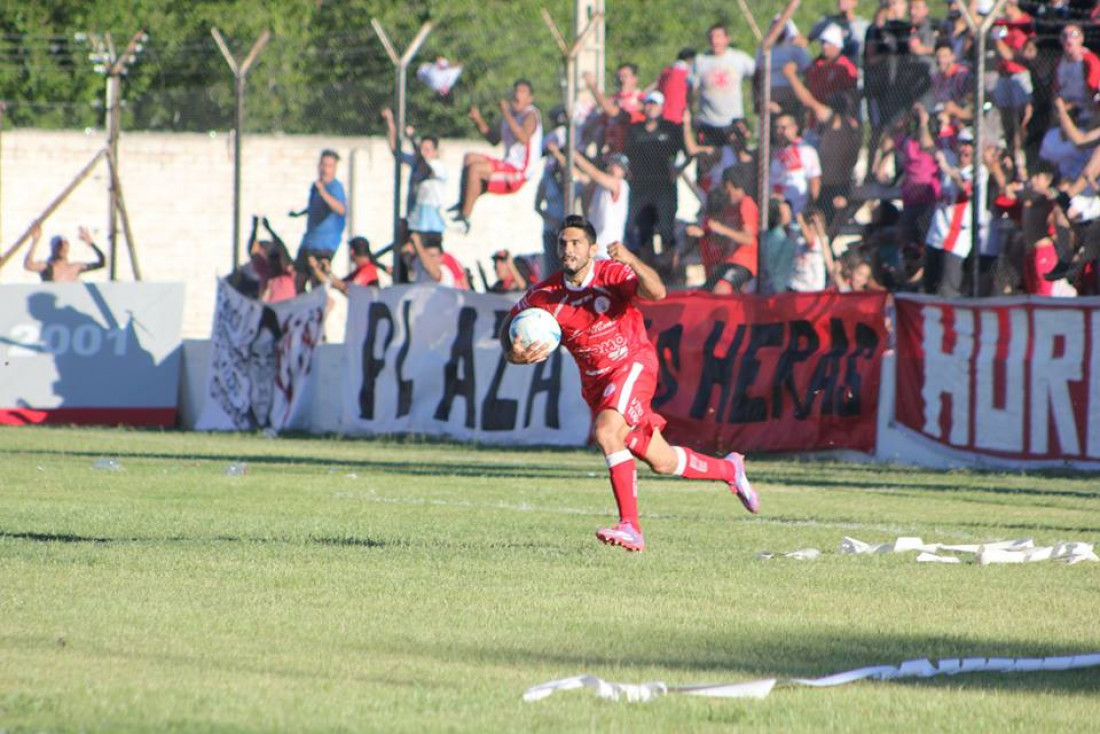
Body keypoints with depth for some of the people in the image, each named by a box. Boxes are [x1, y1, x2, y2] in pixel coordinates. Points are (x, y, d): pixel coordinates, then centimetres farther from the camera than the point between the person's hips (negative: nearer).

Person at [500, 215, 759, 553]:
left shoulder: (613, 274, -17)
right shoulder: (545, 294, -6)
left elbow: (656, 292, -33)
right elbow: (510, 324, 6)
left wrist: (631, 261, -51)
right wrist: (514, 354, -16)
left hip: (633, 364, -5)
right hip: (594, 382, 5)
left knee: (606, 432, -31)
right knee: (662, 462, 10)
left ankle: (630, 527, -28)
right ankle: (729, 469, 38)